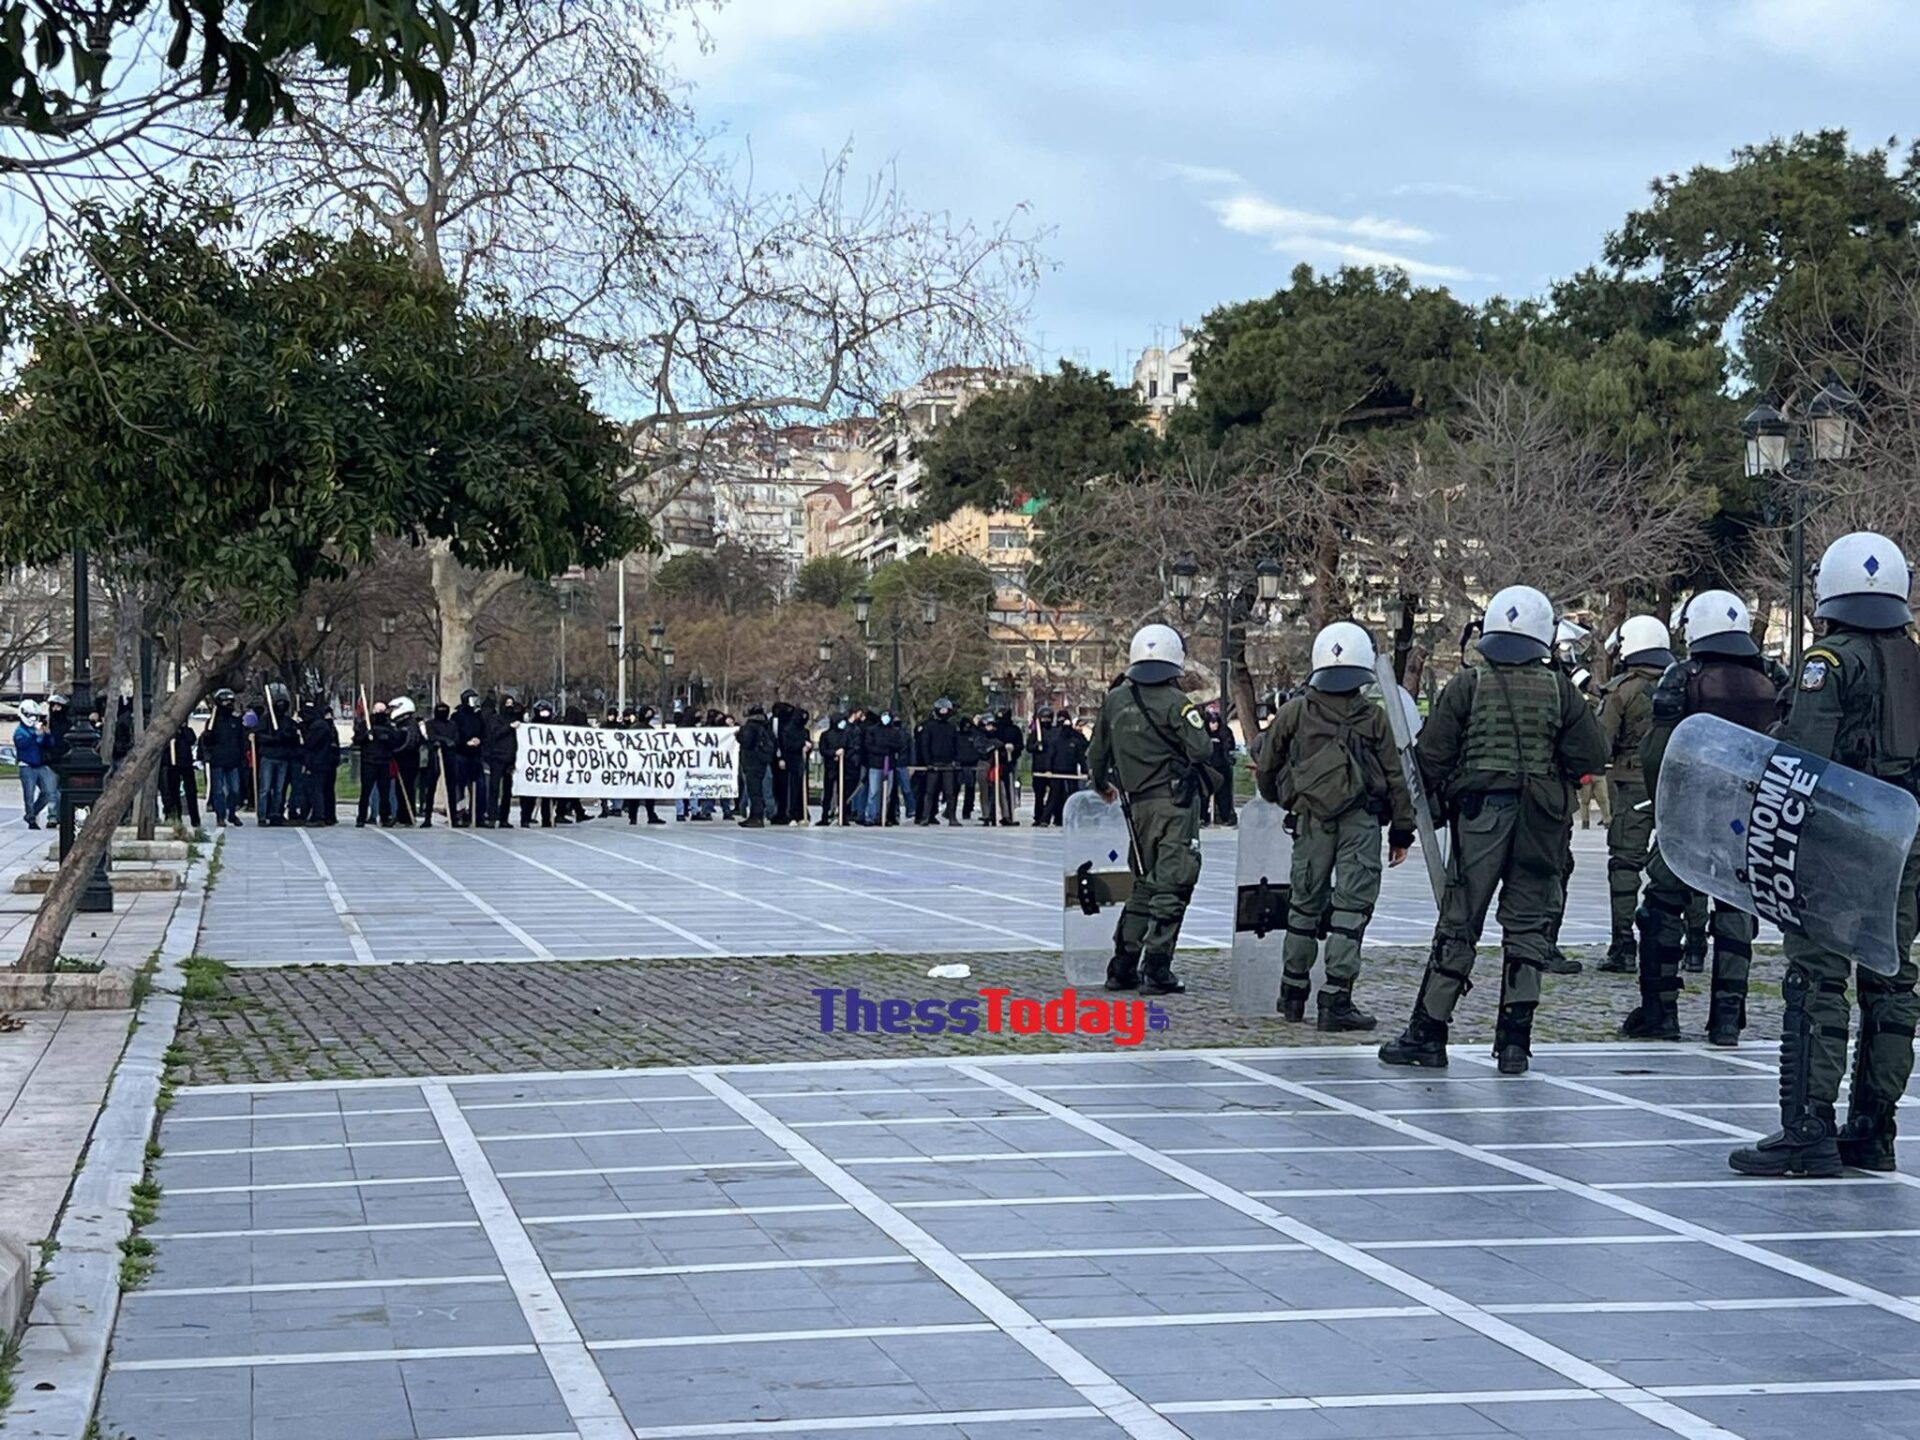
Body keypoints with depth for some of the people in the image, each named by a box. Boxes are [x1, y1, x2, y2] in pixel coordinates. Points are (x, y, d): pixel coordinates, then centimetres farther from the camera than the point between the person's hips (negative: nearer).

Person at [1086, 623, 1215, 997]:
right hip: (1174, 801, -6)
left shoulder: (1115, 700, 7)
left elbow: (1097, 753, 16)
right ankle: (1156, 969, -7)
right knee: (1172, 885, -3)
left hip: (1137, 803, 6)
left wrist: (1102, 786, 35)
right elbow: (1201, 750, -18)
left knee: (1145, 883, 18)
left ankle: (1122, 966, 17)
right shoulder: (1174, 702, -11)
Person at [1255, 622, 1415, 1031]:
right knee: (1352, 906, -2)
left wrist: (1279, 801, 32)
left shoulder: (1293, 713, 5)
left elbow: (1266, 770, 13)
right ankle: (1335, 1000, -8)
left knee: (1305, 903, 15)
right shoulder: (1375, 718, 1)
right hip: (1361, 821, -3)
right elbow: (1396, 777, 1)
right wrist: (1402, 828, 9)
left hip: (1310, 819, 3)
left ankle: (1293, 992, 23)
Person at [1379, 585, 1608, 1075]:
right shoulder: (1560, 690, 1)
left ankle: (1428, 1032, 5)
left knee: (1458, 923, 3)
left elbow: (1432, 757, -5)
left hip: (1479, 814, -1)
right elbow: (1591, 758, 0)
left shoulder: (1467, 685, -4)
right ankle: (1514, 1040, 6)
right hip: (1542, 823, 1)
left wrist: (1445, 794, 12)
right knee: (1528, 923, 7)